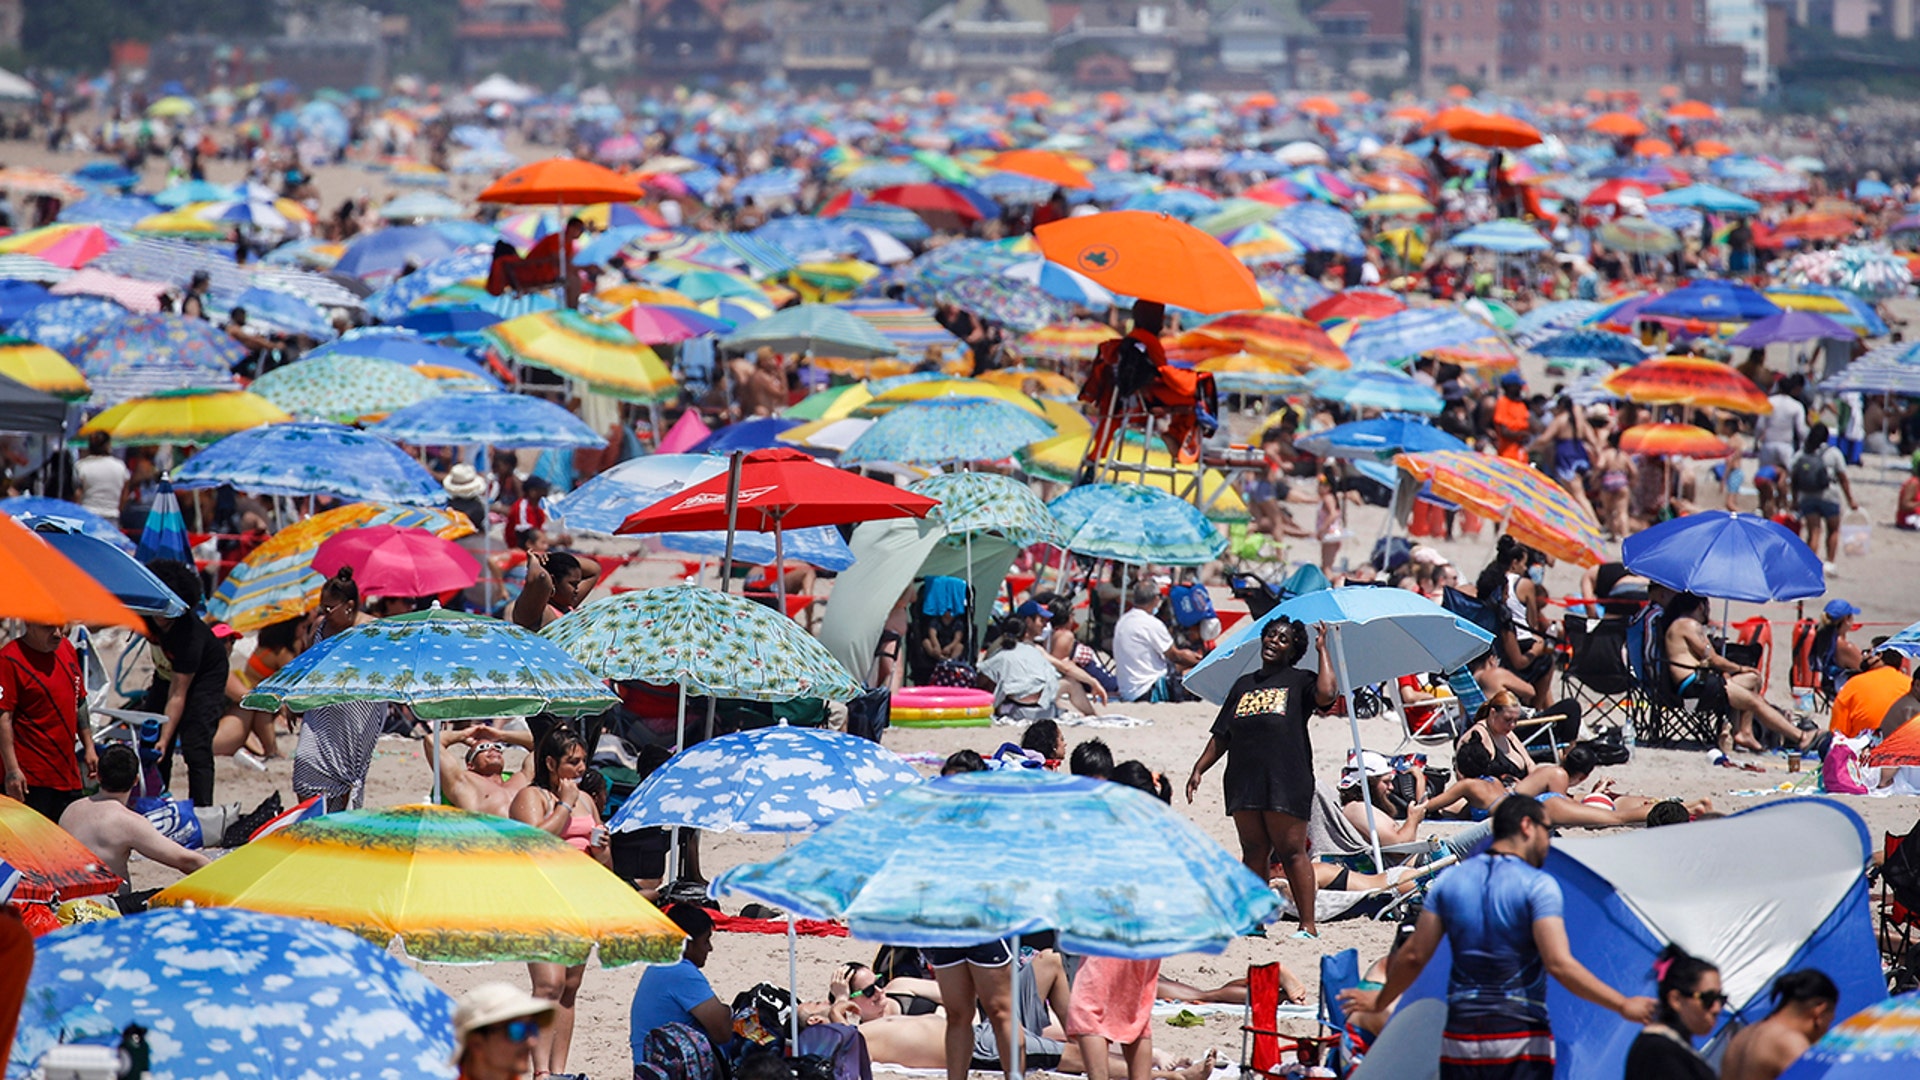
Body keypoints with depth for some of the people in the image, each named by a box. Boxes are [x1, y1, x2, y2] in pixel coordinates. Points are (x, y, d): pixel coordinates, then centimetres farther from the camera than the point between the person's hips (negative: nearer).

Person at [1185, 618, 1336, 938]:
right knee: (1254, 852, 6)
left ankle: (1308, 924, -5)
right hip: (1244, 781, 5)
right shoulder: (1244, 685, 21)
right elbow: (1221, 736, 23)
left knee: (1291, 851, -7)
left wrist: (1322, 649, -4)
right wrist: (1199, 769, 14)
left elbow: (1325, 694, -16)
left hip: (1286, 780, -5)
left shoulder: (1299, 682, 7)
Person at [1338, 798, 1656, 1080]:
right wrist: (1623, 1006, -15)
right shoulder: (1538, 885, -8)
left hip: (1460, 1037, 5)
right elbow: (1559, 964, -18)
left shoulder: (1451, 880, 8)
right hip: (1520, 1041, -5)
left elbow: (1413, 956, 9)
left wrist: (1380, 1001, 26)